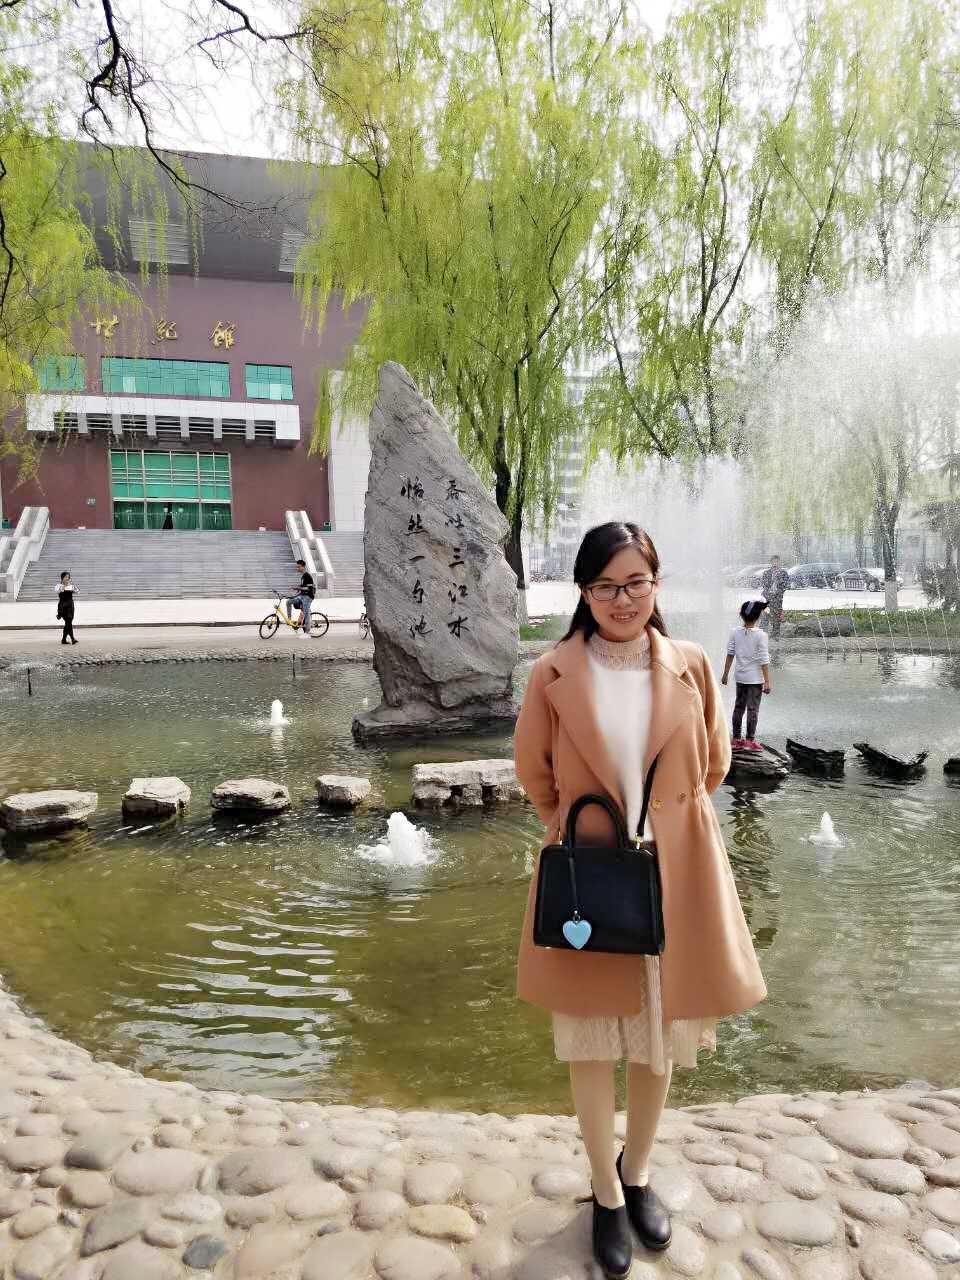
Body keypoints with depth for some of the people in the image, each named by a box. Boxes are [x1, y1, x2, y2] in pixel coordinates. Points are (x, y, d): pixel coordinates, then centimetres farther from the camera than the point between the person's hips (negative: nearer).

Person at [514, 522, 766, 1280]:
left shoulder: (692, 667, -4)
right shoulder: (554, 675, -9)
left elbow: (713, 765, 9)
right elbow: (534, 773, 4)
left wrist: (664, 821, 8)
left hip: (676, 876, 2)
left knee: (662, 1037, 18)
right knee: (593, 1044, 13)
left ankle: (638, 1174, 44)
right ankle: (607, 1195, 36)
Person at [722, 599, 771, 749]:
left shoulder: (735, 632, -4)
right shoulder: (761, 635, -15)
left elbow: (730, 655, 1)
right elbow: (764, 661, -13)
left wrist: (725, 674, 11)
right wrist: (767, 681, -8)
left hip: (740, 677, 4)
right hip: (755, 678, -4)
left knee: (739, 707, 14)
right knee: (753, 709, 3)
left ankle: (736, 738, 20)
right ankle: (750, 740, 7)